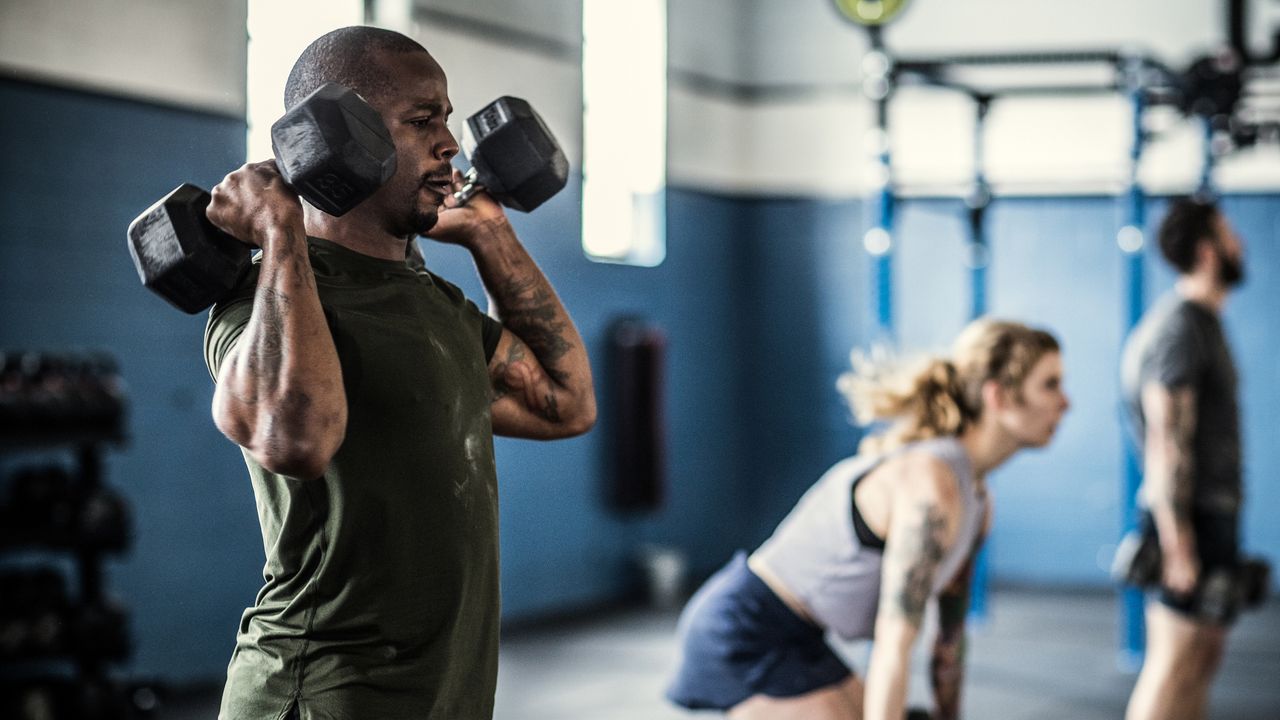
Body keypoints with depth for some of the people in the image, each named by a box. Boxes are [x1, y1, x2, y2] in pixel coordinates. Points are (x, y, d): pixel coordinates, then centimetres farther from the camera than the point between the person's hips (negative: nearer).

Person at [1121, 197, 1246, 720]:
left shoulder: (1200, 322, 17)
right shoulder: (1181, 327, -15)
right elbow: (1167, 441, -21)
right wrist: (1178, 543, -24)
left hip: (1211, 508, 10)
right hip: (1194, 515, -10)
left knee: (1205, 652, 13)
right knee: (1176, 661, -8)